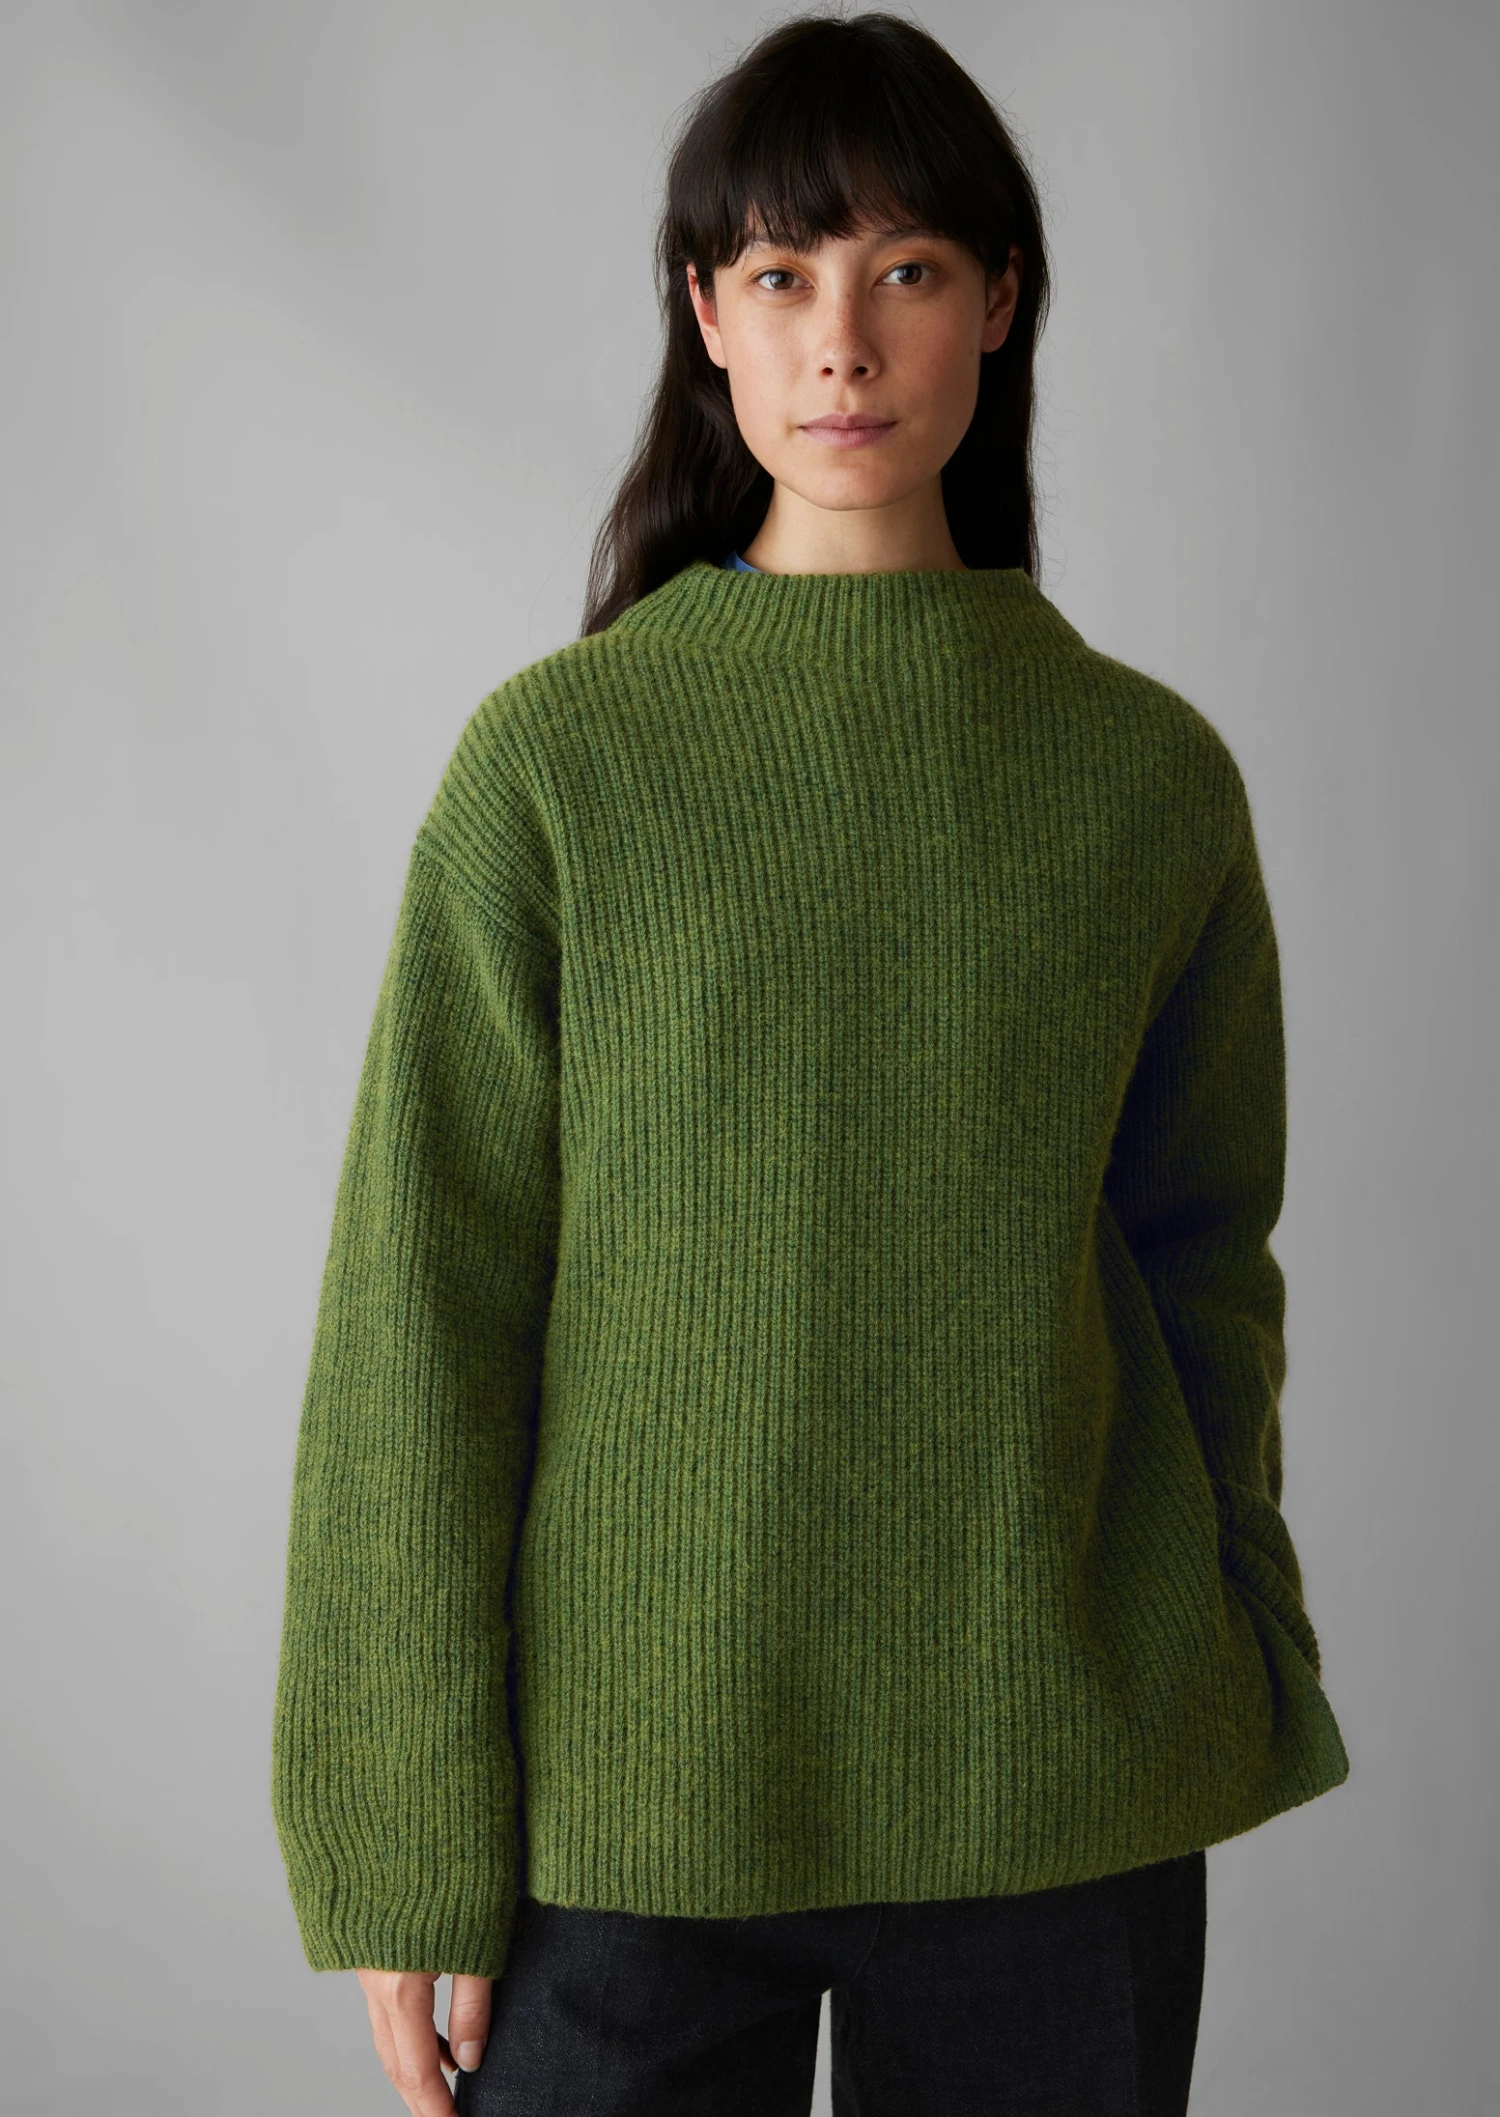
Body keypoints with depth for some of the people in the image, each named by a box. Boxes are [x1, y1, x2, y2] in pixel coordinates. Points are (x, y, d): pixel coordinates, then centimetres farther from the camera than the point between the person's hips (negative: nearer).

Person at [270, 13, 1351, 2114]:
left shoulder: (1151, 770, 1)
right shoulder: (558, 756, -5)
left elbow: (1202, 1266, 9)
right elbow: (421, 1321, -5)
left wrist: (1248, 1695, 12)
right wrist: (407, 1850, -6)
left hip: (1065, 1796, 2)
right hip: (632, 1788, -1)